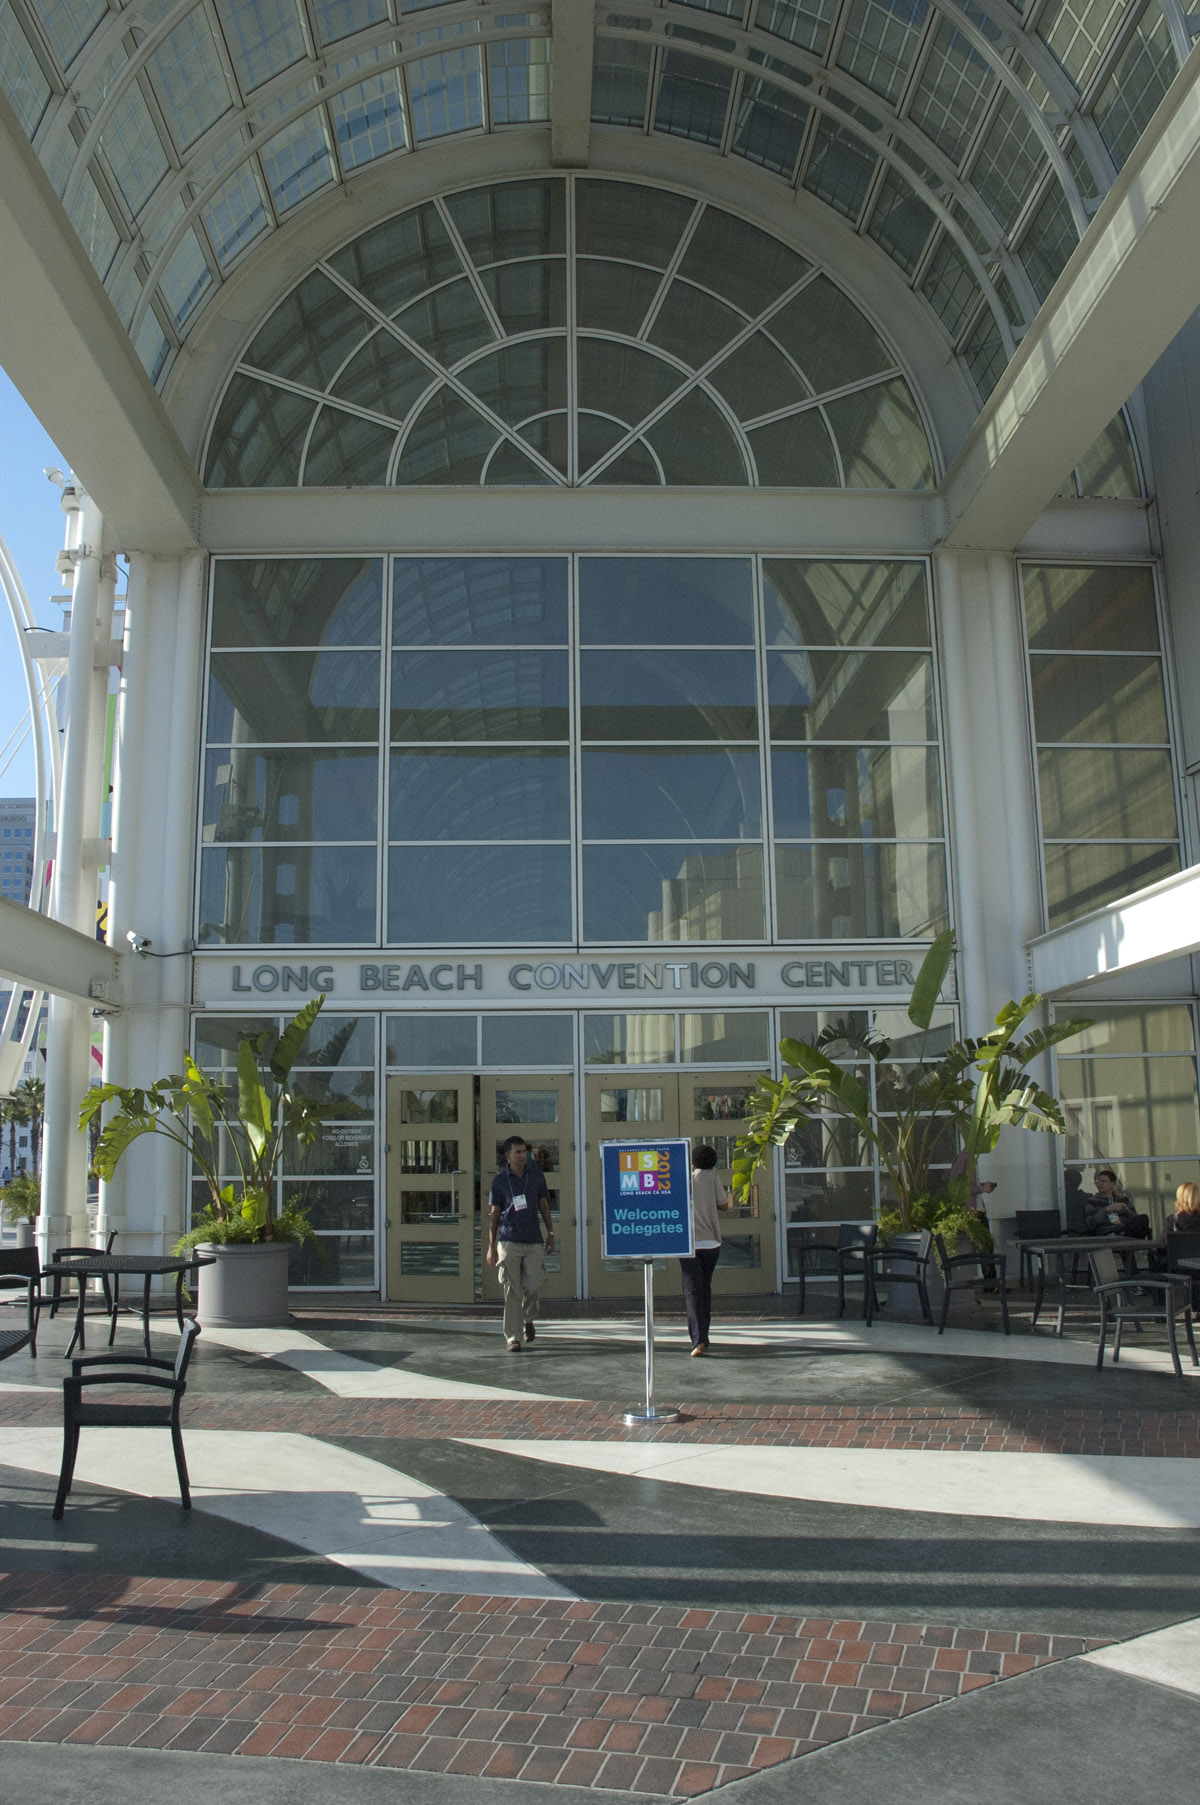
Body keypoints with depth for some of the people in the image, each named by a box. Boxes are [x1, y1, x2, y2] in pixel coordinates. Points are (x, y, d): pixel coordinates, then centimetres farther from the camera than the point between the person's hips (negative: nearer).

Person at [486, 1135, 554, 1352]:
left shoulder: (536, 1175, 6)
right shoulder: (499, 1180, 1)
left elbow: (543, 1204, 15)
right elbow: (493, 1214, 4)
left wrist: (550, 1233, 10)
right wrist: (491, 1246, 0)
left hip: (533, 1242, 2)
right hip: (508, 1242, -2)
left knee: (533, 1288, -3)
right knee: (511, 1291, -3)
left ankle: (528, 1319, 28)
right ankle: (513, 1338, 5)